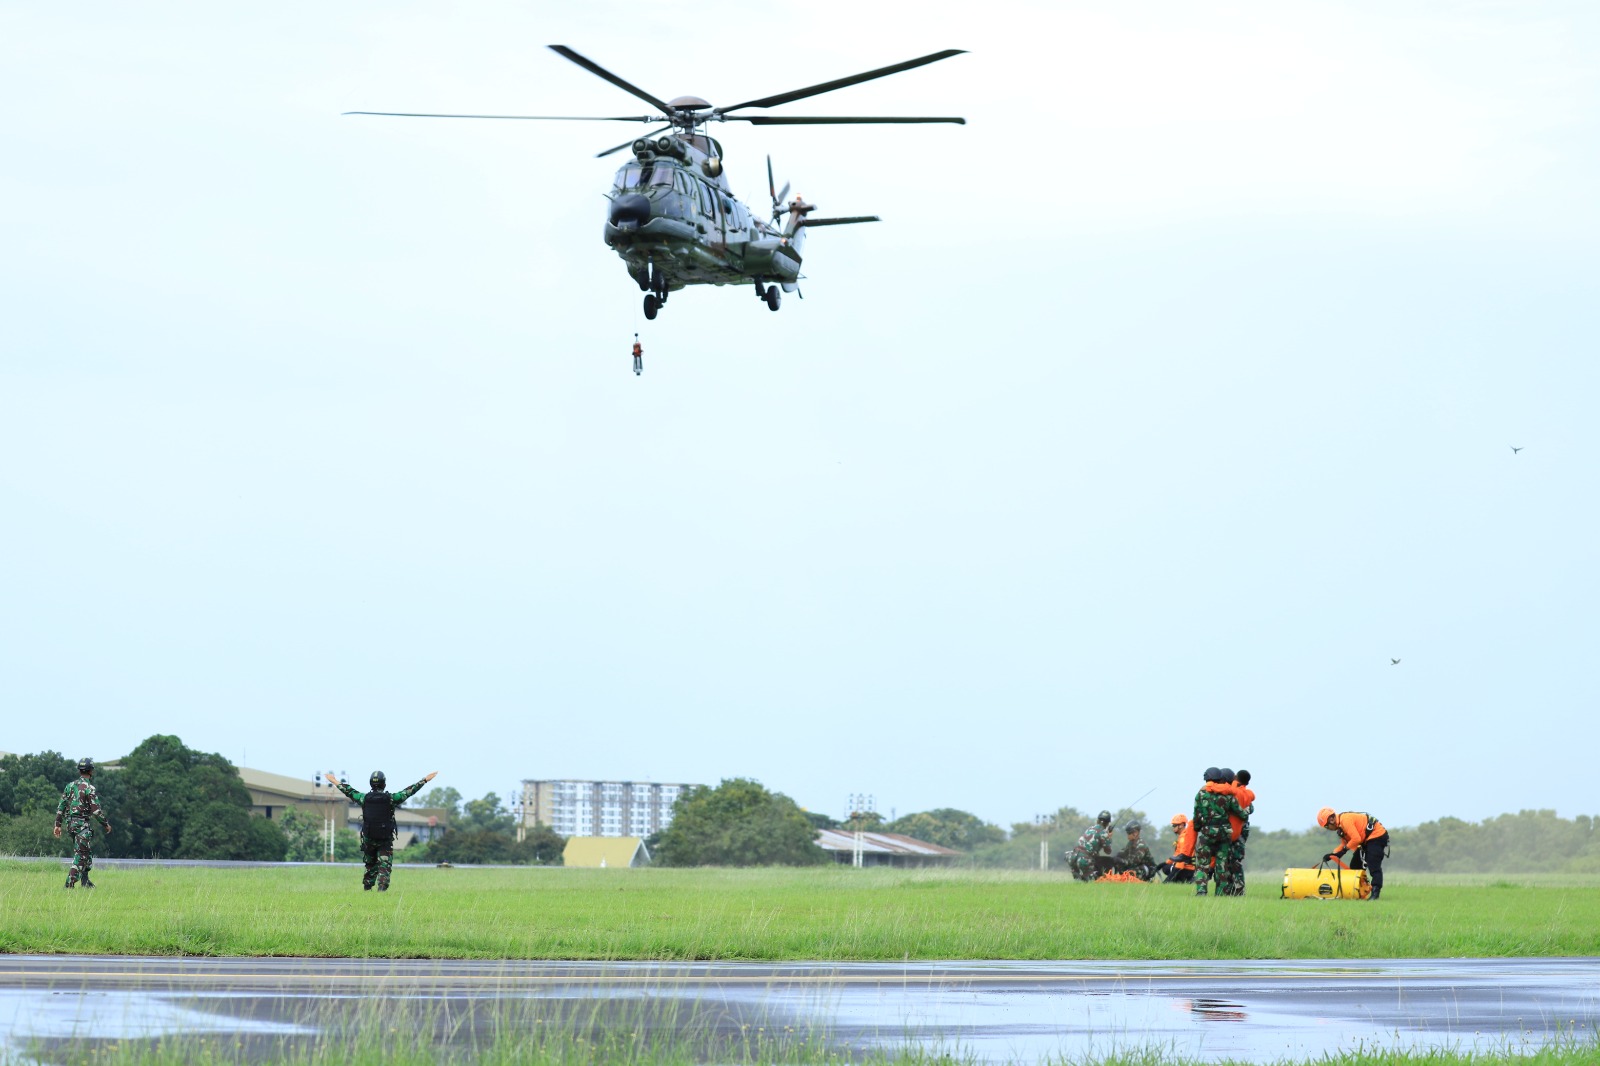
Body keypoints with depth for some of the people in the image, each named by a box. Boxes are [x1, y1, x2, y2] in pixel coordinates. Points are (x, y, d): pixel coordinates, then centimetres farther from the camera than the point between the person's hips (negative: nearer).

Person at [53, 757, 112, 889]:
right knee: (80, 854, -5)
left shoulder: (70, 786, 9)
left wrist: (58, 824, 14)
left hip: (71, 823, 7)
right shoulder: (89, 788, -12)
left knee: (85, 853, 20)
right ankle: (70, 883, -12)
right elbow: (96, 810, -14)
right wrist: (105, 824, -1)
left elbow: (61, 806, 9)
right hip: (83, 824, -7)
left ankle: (85, 880, 22)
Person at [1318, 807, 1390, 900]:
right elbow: (1344, 844, 16)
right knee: (1355, 865, 12)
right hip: (1367, 839, 11)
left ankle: (1375, 892, -23)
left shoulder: (1345, 820, -21)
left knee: (1373, 866, -19)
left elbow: (1356, 839, -26)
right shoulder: (1340, 826, 11)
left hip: (1378, 836, -11)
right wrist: (1332, 854, 3)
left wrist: (1345, 848, -14)